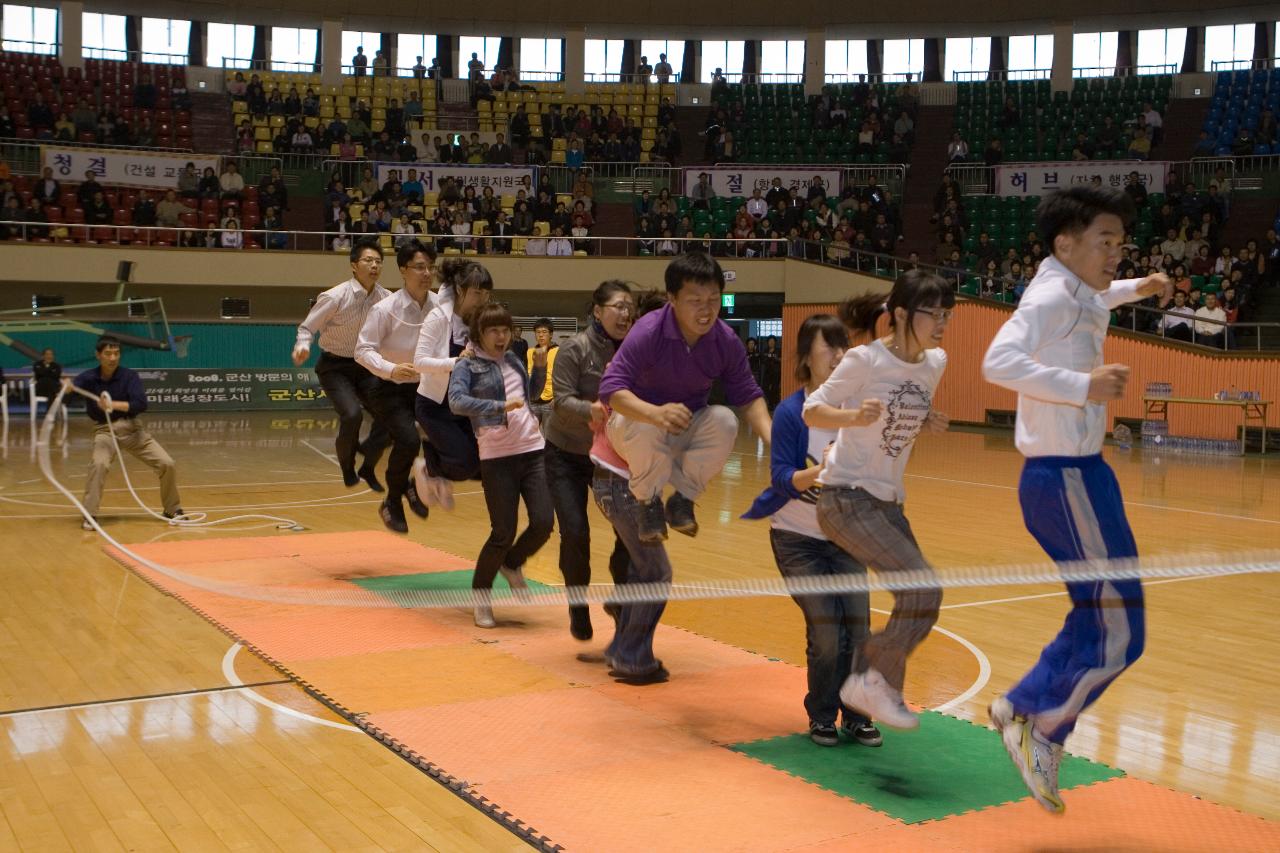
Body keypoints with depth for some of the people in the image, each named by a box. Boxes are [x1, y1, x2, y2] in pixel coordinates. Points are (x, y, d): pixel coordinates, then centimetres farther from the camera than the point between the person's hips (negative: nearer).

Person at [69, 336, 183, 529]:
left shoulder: (129, 376, -8)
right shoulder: (90, 377, -5)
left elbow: (141, 404, -22)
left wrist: (114, 404, -37)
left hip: (132, 428, 1)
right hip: (105, 429, -1)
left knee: (167, 464, -7)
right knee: (99, 463, -31)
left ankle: (172, 510, 16)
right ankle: (89, 515, -17)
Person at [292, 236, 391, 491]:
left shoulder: (385, 298, -6)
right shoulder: (335, 297, -19)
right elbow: (307, 328, -11)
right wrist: (303, 345, -31)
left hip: (365, 367, 5)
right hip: (335, 367, -5)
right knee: (351, 414, -25)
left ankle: (368, 467, 17)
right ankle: (347, 466, 5)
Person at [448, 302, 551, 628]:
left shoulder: (513, 360, 15)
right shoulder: (468, 365, -3)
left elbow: (532, 391, 31)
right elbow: (456, 402, -20)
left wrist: (541, 365, 13)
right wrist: (500, 406, -30)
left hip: (533, 450, 5)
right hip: (497, 457, -5)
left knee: (543, 523, -4)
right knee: (504, 533, -4)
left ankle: (512, 564, 28)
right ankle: (481, 595, 19)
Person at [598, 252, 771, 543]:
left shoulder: (728, 341, -14)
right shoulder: (648, 332, -27)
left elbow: (748, 396, -9)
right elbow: (611, 388, -33)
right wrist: (656, 413, -52)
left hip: (689, 427, 4)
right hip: (637, 421, -3)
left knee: (725, 421, -27)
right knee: (648, 426, -38)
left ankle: (683, 499, -5)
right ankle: (648, 501, -9)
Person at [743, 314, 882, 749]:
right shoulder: (790, 412, -15)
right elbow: (782, 480, -19)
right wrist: (818, 472, -36)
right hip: (797, 538, -3)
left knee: (857, 627, -6)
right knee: (826, 631, -11)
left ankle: (857, 715, 15)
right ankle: (821, 716, 12)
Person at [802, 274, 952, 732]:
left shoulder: (935, 363, 4)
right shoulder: (866, 359, -16)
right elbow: (812, 411, -12)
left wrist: (928, 424, -2)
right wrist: (854, 416, -31)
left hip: (887, 502, 8)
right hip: (845, 498, -8)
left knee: (918, 601, 10)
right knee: (924, 588, -18)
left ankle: (868, 685, 31)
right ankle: (875, 681, 0)